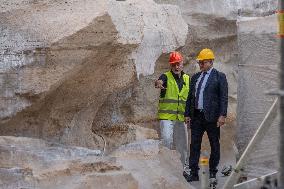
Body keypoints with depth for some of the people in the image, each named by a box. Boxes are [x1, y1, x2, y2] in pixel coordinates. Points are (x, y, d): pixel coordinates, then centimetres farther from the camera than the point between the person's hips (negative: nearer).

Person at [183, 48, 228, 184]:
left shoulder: (219, 76, -2)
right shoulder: (195, 77, 15)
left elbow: (223, 97, -7)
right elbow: (190, 97, 17)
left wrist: (222, 115, -15)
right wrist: (187, 114, 12)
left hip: (211, 117, -5)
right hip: (196, 116, 5)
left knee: (214, 146, 3)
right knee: (194, 144, 3)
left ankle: (212, 174, 10)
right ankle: (193, 173, 7)